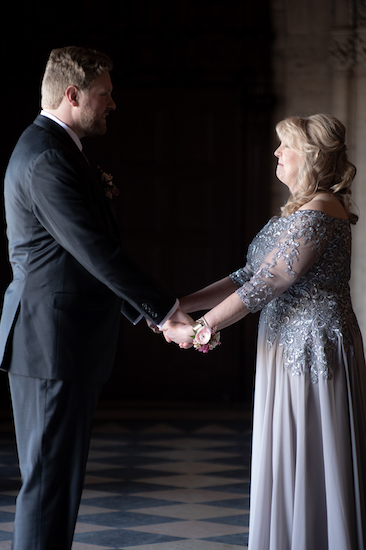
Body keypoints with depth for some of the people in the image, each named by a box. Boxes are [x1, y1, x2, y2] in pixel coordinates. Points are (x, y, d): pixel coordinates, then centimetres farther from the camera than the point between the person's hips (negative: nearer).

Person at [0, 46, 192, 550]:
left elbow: (91, 251, 20)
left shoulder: (53, 149, 17)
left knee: (55, 475, 15)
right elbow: (98, 252, -21)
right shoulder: (47, 158, -17)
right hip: (54, 343, -11)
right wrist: (167, 308, -16)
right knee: (51, 476, -6)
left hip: (65, 342, 11)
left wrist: (150, 312, 17)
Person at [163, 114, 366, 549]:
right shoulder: (301, 211, 14)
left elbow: (262, 287, -20)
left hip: (311, 348, -10)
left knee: (307, 468, -2)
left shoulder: (315, 216, -19)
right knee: (292, 467, 14)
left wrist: (197, 329, -12)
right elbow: (252, 275, 12)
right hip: (296, 348, 10)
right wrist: (182, 304, 5)